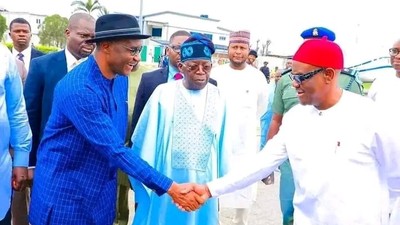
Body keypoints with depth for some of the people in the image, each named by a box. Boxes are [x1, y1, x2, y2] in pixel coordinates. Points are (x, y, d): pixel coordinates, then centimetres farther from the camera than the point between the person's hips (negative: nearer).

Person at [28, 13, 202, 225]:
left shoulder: (120, 78, -2)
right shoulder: (78, 89, -27)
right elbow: (114, 149, -28)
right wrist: (169, 187, -27)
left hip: (101, 190, 7)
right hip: (65, 189, -6)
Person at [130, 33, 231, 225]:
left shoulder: (218, 98, -1)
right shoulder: (163, 93, -7)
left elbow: (222, 142, 5)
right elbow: (146, 137, -1)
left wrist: (221, 180, 9)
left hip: (203, 182, 2)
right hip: (165, 178, -1)